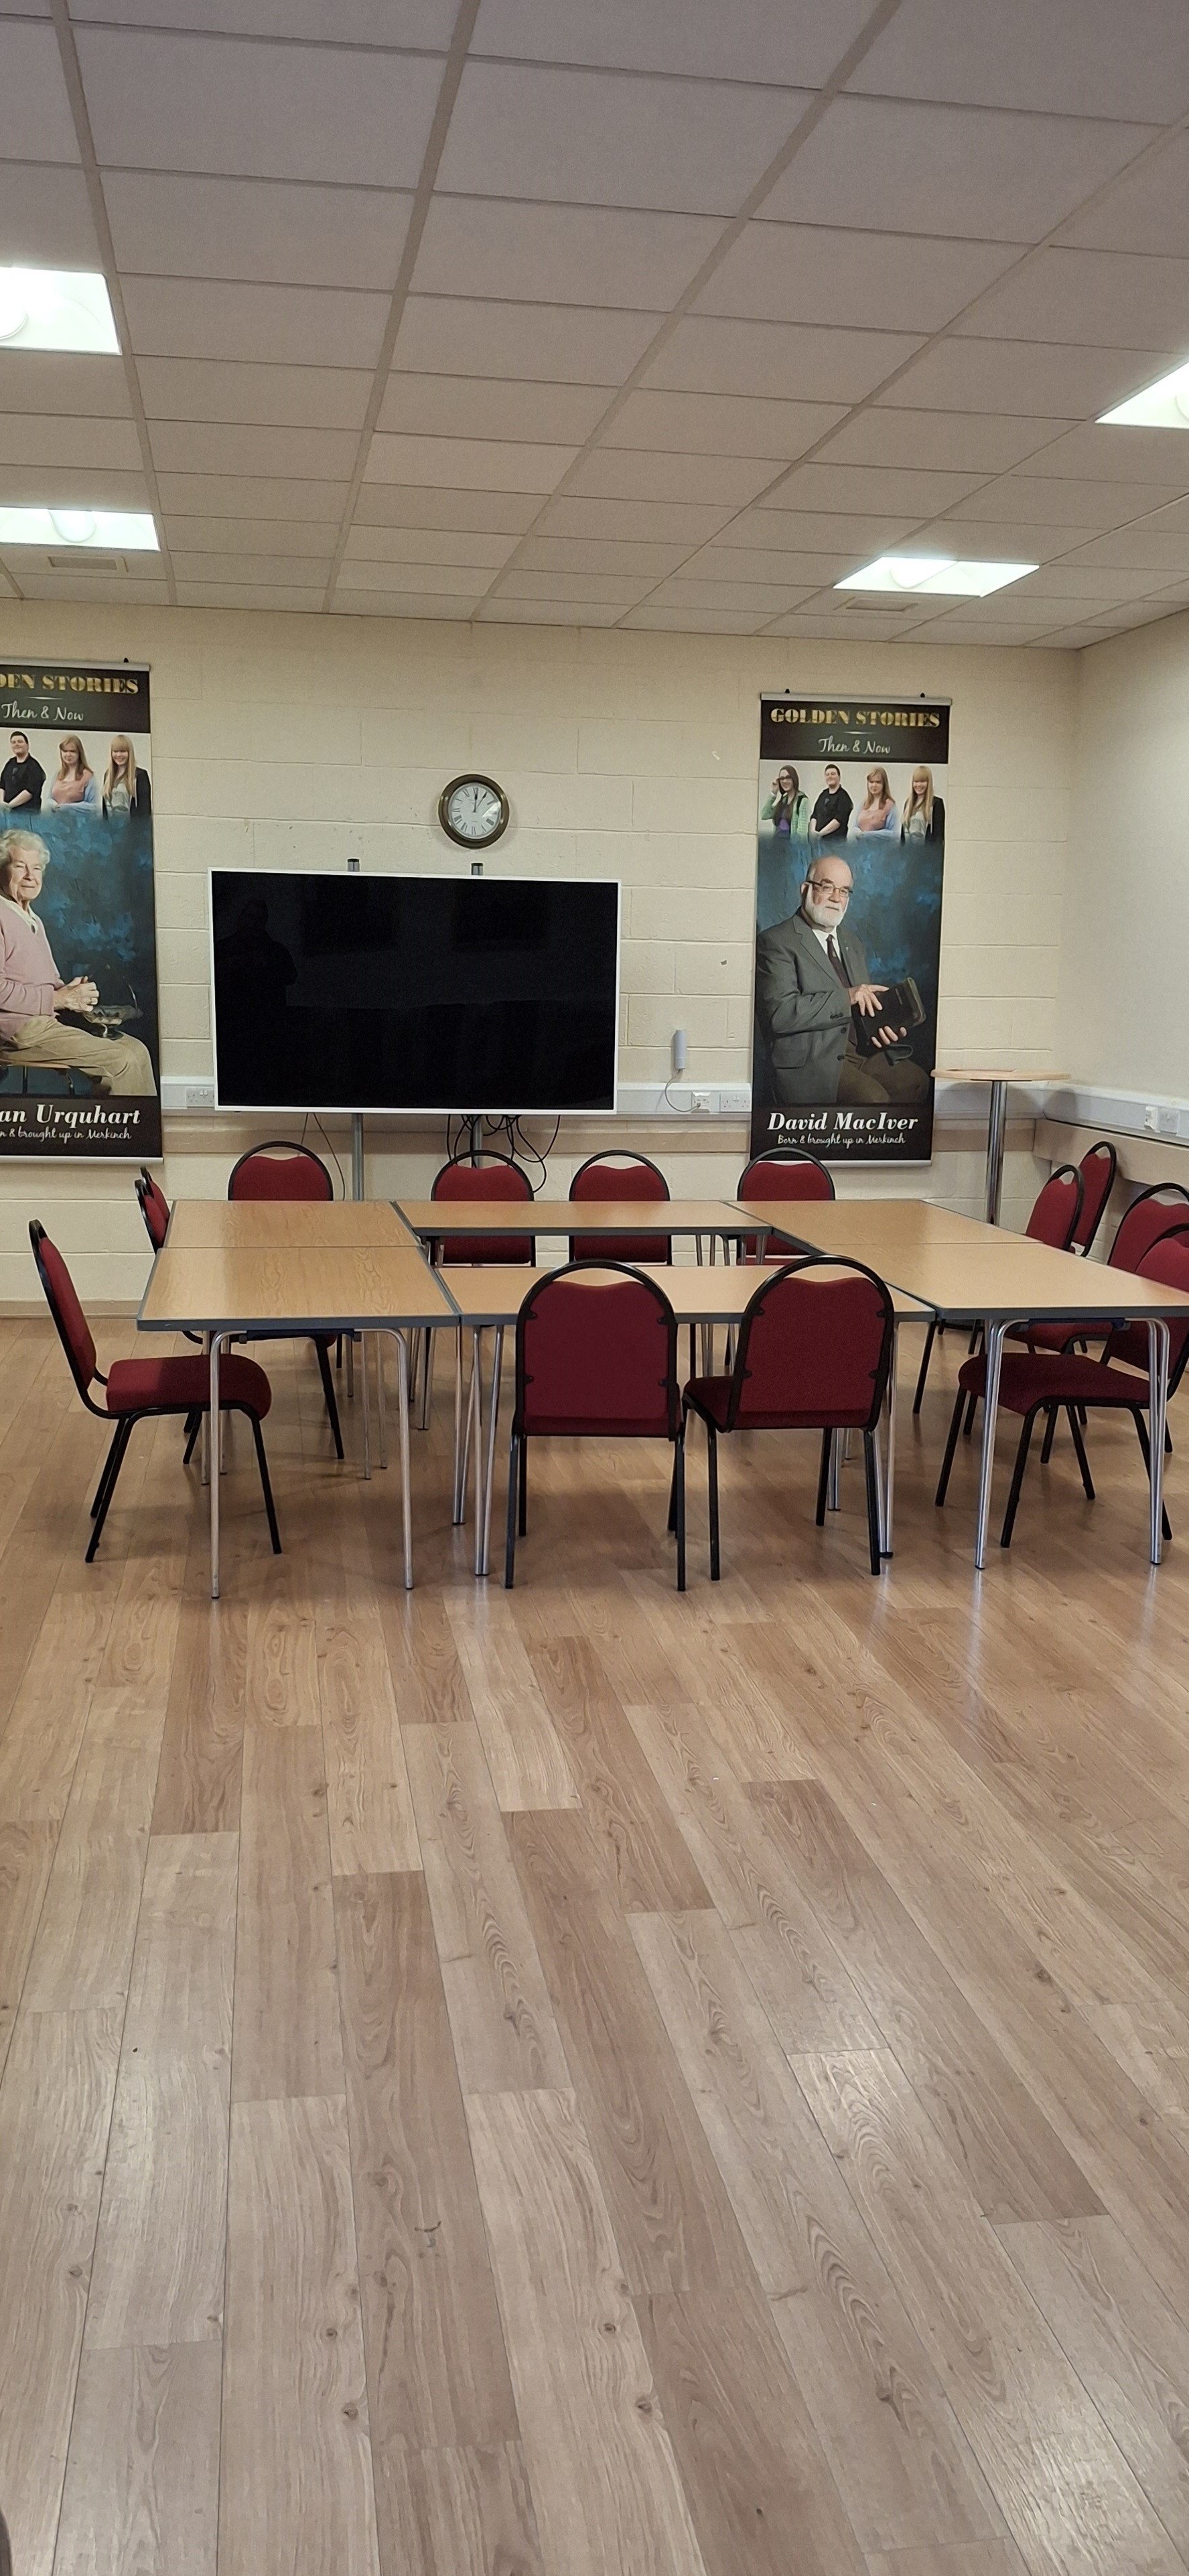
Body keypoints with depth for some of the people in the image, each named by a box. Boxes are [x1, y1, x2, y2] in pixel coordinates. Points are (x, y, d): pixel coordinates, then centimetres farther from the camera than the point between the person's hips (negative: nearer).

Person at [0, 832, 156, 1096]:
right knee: (122, 1062, -17)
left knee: (136, 1050, 0)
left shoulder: (32, 920, 24)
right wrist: (58, 998, -17)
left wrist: (73, 992, 5)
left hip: (49, 1020, 10)